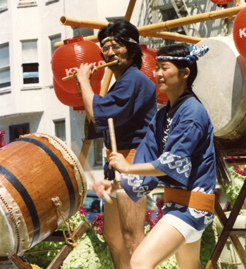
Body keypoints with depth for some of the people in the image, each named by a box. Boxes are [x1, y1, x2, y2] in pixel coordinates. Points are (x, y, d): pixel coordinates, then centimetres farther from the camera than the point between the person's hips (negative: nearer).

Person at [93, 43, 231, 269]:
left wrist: (127, 168, -18)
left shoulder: (192, 112, -17)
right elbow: (149, 161, 6)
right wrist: (116, 185, -5)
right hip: (178, 201, 10)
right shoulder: (163, 116, 9)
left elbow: (173, 163, -23)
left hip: (190, 205, -10)